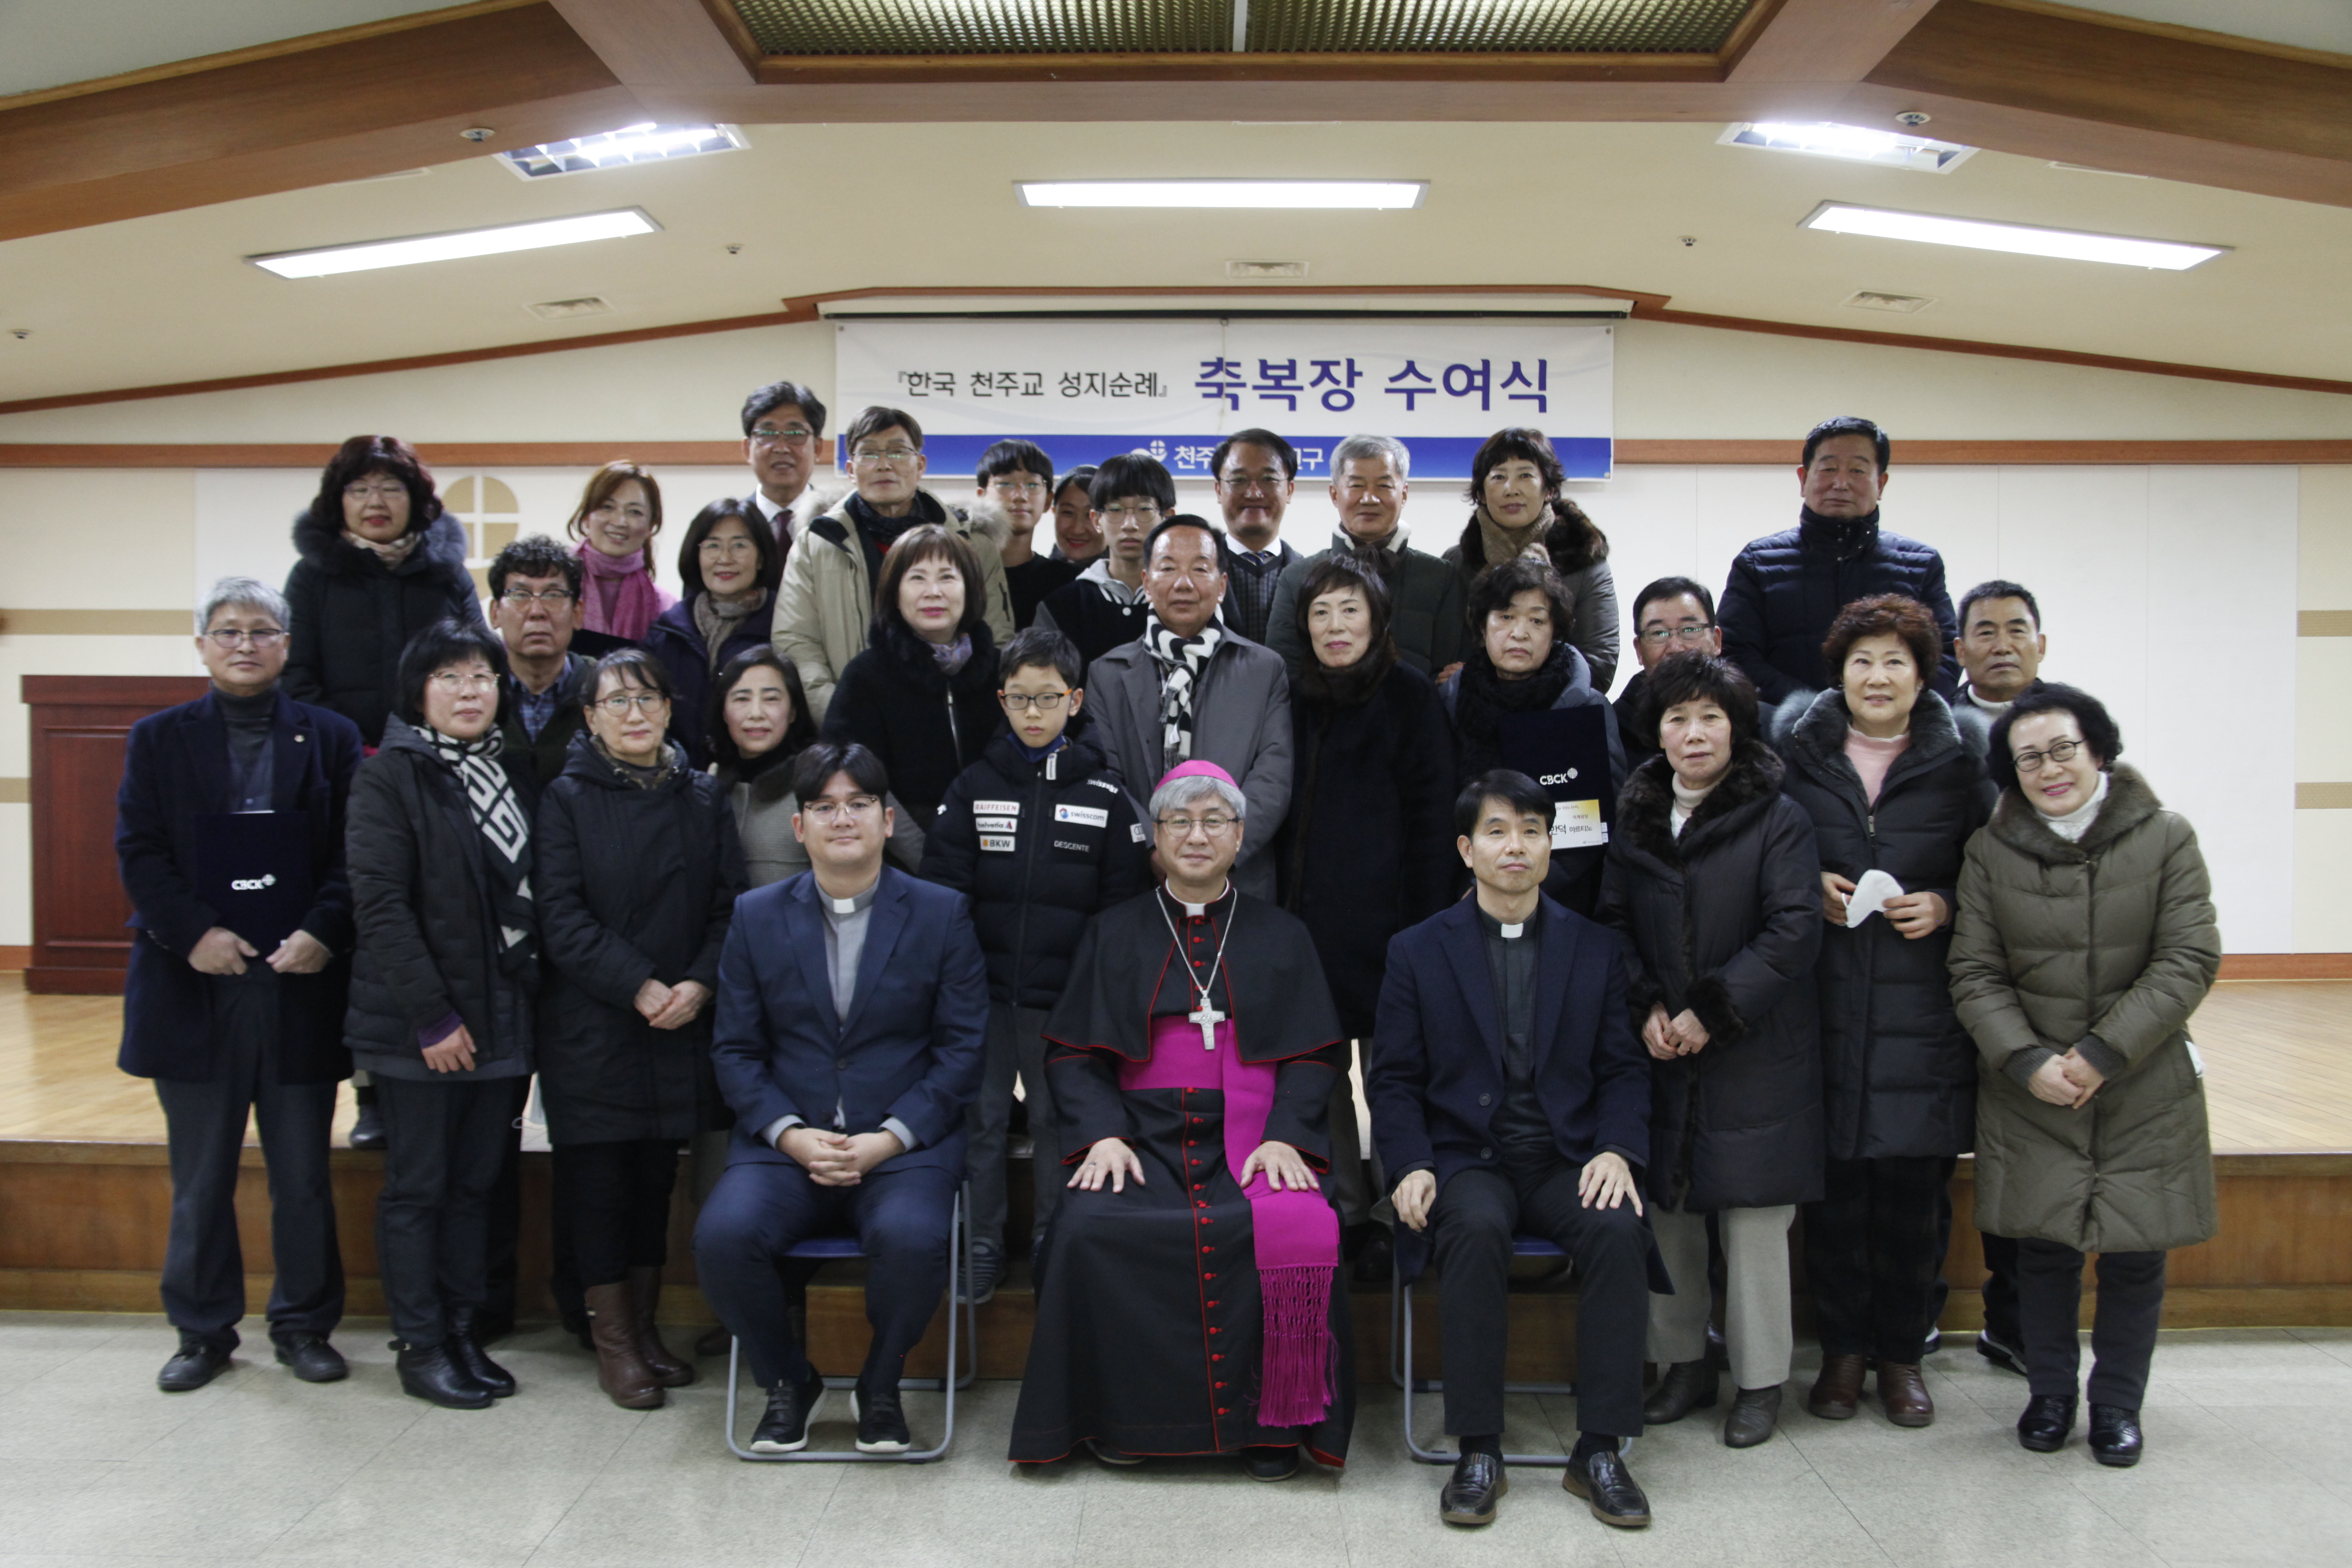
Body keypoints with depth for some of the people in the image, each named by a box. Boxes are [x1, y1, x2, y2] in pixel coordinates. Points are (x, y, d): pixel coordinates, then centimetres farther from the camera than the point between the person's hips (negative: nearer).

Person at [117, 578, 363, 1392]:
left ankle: (305, 1325, 20)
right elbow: (139, 852, 1)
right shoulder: (159, 739, 8)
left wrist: (323, 931, -15)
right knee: (201, 1179, 9)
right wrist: (194, 933, -13)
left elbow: (354, 854, 1)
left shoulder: (332, 738, 7)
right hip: (196, 985, 1)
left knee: (303, 1176, 7)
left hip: (301, 984, 0)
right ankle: (203, 1331, 22)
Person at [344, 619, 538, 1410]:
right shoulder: (390, 776, -7)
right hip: (416, 1023, -5)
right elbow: (379, 902, -14)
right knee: (416, 1187, 4)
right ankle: (421, 1346, 14)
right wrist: (432, 1016, -17)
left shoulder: (512, 771, 11)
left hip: (501, 1017, 6)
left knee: (476, 1183, 12)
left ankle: (465, 1334, 22)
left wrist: (528, 1002, 4)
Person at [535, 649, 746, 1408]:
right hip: (591, 1027, -3)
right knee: (597, 1179, 2)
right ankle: (612, 1339, 14)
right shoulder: (567, 799, -1)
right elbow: (561, 919, -9)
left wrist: (699, 984, -12)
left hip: (681, 1028, 3)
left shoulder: (702, 798, 9)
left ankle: (645, 1325, 22)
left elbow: (729, 904, 4)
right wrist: (640, 988, -16)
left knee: (657, 1176, 10)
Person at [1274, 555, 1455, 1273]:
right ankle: (1342, 1218, 20)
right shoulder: (1294, 698, 13)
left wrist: (1423, 926, -11)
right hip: (1304, 918, 5)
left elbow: (1431, 816, -4)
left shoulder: (1409, 696, -1)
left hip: (1381, 918, -5)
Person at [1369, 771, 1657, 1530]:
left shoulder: (1595, 949, 12)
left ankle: (1599, 1450, -17)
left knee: (1618, 1230, -30)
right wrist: (1411, 1167, -12)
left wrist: (1617, 1150, -10)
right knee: (1477, 1228, -34)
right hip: (1467, 1159, -1)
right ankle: (1478, 1451, -22)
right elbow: (1394, 1079, 5)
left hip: (1568, 1161, 2)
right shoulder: (1418, 951, 7)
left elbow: (1624, 1070, 9)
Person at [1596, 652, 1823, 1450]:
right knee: (1666, 1211, 8)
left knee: (1755, 1216, 2)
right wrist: (1646, 1008, -5)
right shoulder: (1634, 820, 9)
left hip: (1754, 1054, -4)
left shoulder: (1779, 820, -4)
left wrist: (1710, 1013, -15)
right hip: (1660, 1054, 4)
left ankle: (1760, 1381, 15)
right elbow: (1613, 923, 11)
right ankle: (1684, 1364, 24)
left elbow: (1794, 932, -11)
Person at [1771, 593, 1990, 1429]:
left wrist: (1945, 906, -7)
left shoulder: (1957, 768, 7)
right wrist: (1807, 891, -7)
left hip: (1922, 1014, 0)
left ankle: (1902, 1353, 20)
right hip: (1823, 1008, 0)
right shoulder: (1797, 756, 6)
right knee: (1835, 1186, 2)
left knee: (1914, 1189, 4)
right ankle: (1843, 1349, 18)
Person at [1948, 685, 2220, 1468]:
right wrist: (2027, 1061, -15)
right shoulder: (1991, 851, 0)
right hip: (2028, 1093, 0)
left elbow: (2189, 962, -7)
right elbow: (1975, 973, -1)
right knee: (2045, 1248, 6)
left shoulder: (2166, 839, -3)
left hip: (2145, 1089, 0)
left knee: (2135, 1252, 6)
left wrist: (2104, 1052, -15)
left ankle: (2118, 1403, 26)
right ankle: (2050, 1393, 26)